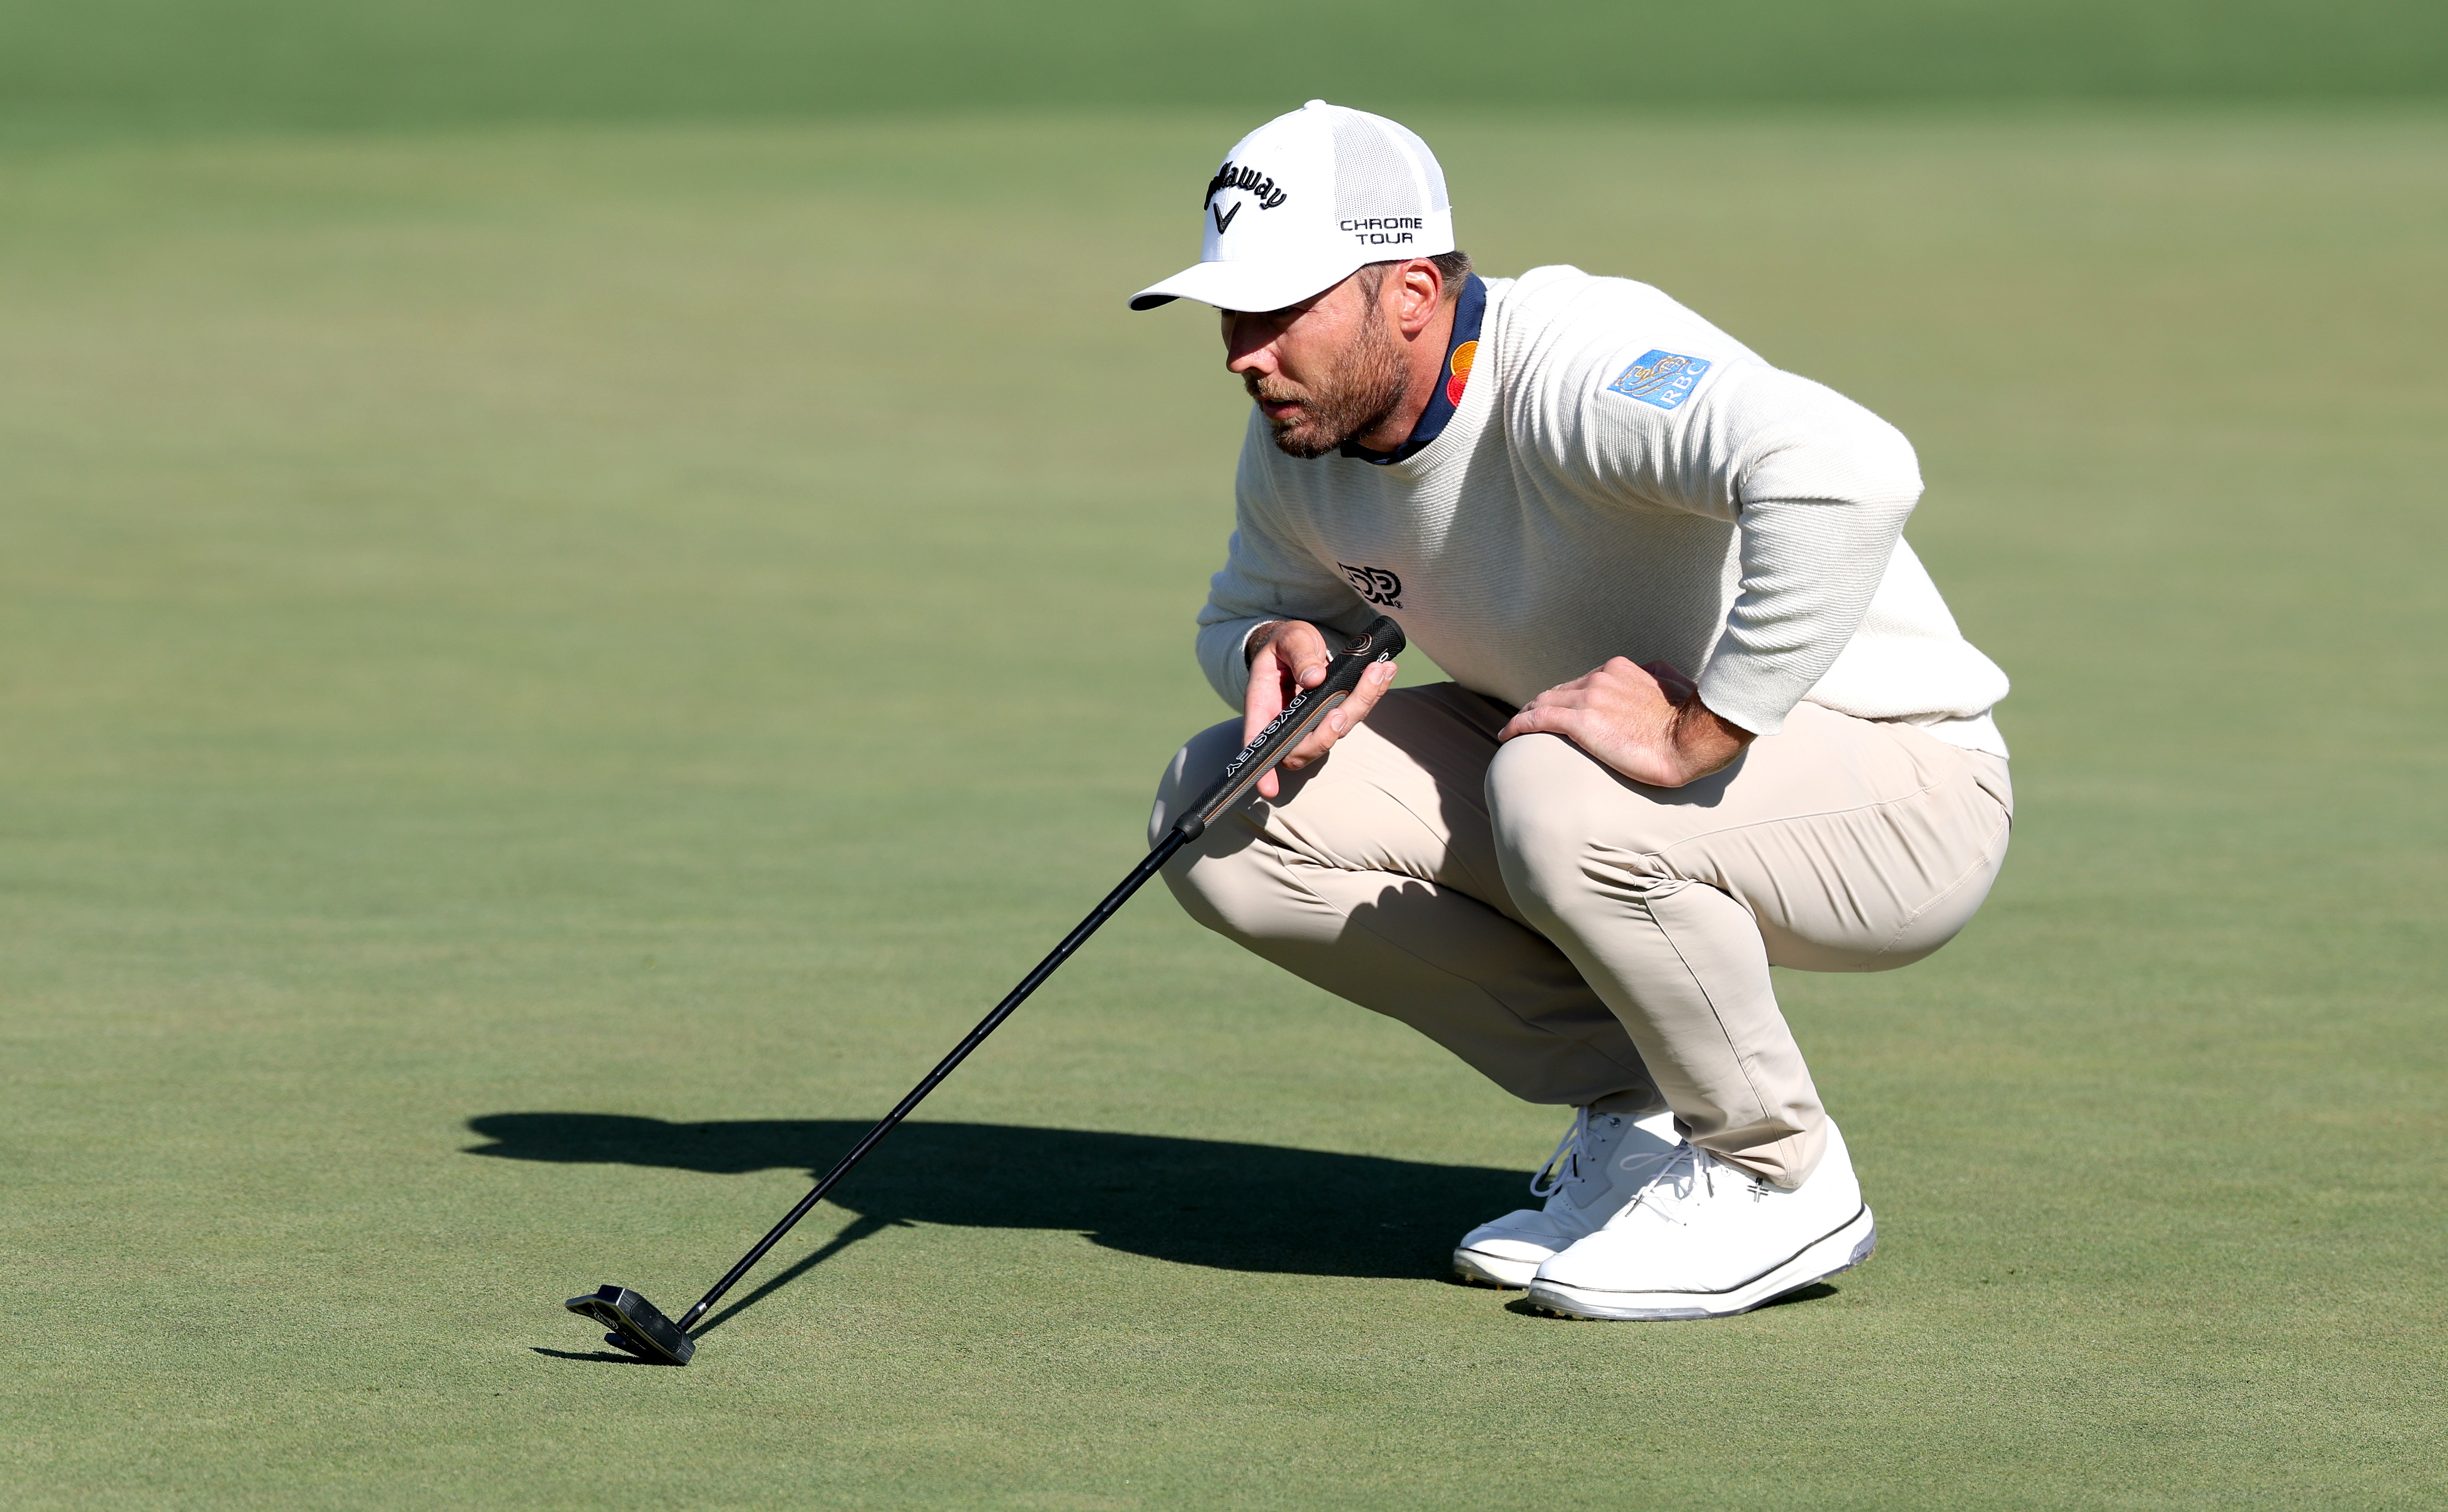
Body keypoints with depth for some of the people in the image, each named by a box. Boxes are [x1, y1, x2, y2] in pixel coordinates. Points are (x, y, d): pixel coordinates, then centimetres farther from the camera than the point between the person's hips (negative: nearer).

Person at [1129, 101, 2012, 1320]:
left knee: (1559, 798, -39)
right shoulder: (1297, 439, -4)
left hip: (1897, 786, -8)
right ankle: (1634, 1115, 4)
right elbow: (1246, 612, 18)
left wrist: (1697, 734, -42)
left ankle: (1777, 1174, -12)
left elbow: (1844, 471, -49)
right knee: (1219, 811, -5)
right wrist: (1280, 650, -8)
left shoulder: (1575, 364, -31)